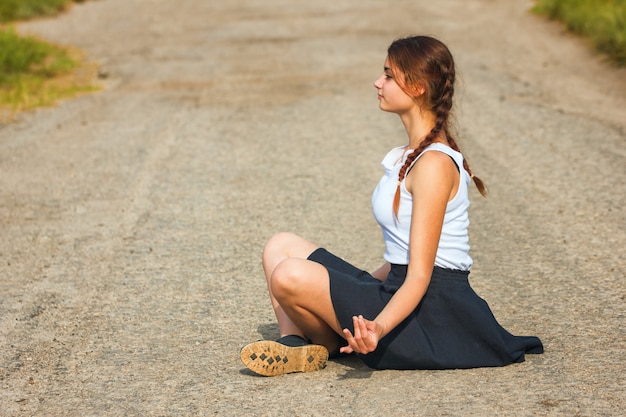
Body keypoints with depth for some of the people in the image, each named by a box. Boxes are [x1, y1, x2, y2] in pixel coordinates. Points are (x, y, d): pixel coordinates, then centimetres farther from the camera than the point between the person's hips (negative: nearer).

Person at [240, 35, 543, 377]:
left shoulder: (434, 163, -18)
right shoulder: (411, 155, 13)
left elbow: (419, 276, -24)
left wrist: (379, 327, -40)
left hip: (431, 312, -10)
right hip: (397, 289, 10)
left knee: (290, 276, -26)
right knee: (281, 246, 9)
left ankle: (331, 344, 3)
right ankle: (294, 346, -8)